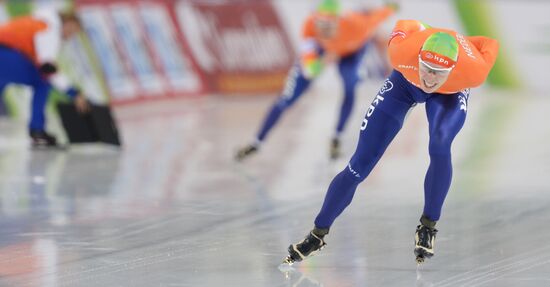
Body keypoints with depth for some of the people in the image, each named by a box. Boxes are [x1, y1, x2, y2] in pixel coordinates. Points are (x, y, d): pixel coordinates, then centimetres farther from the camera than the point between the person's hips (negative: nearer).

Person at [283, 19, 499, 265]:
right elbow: (404, 25, -18)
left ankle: (428, 226, -14)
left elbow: (490, 44, -18)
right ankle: (318, 234, 14)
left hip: (451, 93, -1)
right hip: (405, 81, 1)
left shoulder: (473, 70, -41)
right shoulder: (403, 50, -42)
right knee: (359, 166, -3)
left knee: (439, 148, -33)